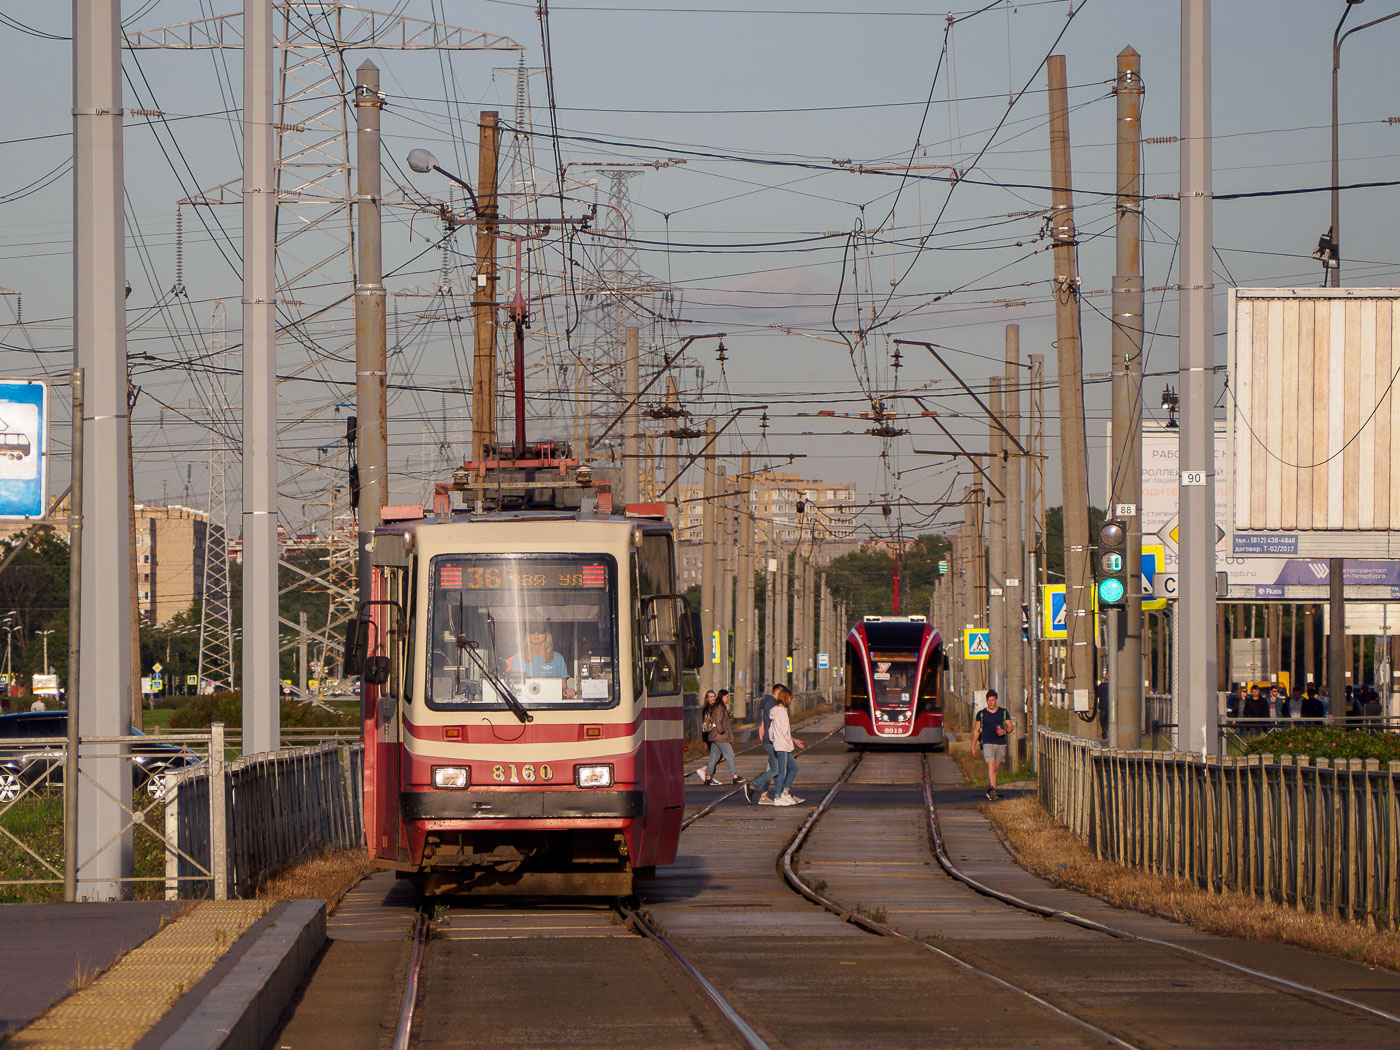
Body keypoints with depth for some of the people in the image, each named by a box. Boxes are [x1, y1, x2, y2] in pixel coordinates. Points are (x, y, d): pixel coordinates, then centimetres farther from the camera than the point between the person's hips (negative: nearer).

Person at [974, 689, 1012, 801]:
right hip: (987, 743, -2)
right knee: (991, 765, -19)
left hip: (1001, 743, 2)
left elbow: (1010, 727, 7)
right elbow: (977, 730, 9)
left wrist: (1005, 731, -16)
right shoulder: (981, 714, 5)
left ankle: (991, 791, 24)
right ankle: (993, 790, -30)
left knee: (996, 767, 9)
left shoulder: (1004, 713, 8)